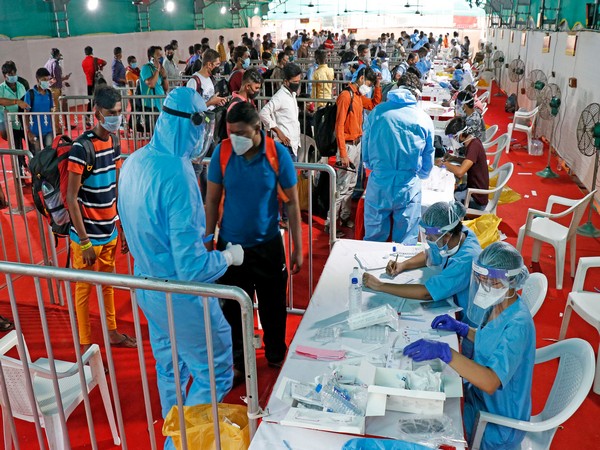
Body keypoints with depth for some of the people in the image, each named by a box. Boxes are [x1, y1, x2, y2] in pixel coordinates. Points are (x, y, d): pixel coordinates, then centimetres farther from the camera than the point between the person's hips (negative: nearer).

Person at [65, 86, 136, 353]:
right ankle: (85, 345, 22)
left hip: (110, 231, 7)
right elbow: (71, 198, -18)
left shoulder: (113, 141, 4)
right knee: (84, 289, 8)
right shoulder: (82, 147, -19)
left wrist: (123, 227, 12)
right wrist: (84, 241, -17)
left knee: (108, 282, 20)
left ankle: (112, 332, 36)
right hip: (88, 235, -7)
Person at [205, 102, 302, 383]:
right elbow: (212, 200, -2)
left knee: (273, 306, 15)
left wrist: (297, 249, -6)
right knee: (233, 307, 11)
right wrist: (208, 243, 0)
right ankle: (238, 361, 32)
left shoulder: (278, 154, -13)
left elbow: (292, 203, -7)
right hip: (230, 244, 1)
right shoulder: (222, 152, -10)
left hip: (267, 244, 0)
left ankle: (276, 357, 40)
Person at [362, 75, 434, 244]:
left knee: (373, 241, 13)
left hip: (378, 186, 1)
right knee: (406, 243, 10)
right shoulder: (424, 119, 0)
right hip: (408, 189, -1)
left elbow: (365, 156, 8)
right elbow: (427, 167, 10)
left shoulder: (376, 112, 0)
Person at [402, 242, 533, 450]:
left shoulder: (518, 324, -31)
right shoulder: (498, 305, -6)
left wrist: (444, 351, -47)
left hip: (498, 426, -7)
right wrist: (461, 328, -2)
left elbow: (491, 382, -39)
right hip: (481, 397, 7)